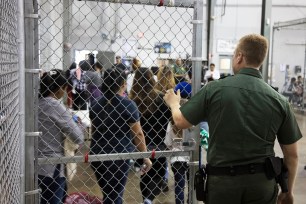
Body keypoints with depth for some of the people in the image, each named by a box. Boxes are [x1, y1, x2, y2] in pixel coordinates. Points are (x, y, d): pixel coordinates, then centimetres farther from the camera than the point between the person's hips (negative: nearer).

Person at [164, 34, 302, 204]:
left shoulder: (215, 89, -10)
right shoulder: (279, 100, -6)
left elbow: (181, 122, 2)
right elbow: (292, 155, 0)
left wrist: (174, 103, 24)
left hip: (223, 180, -1)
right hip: (262, 182, 2)